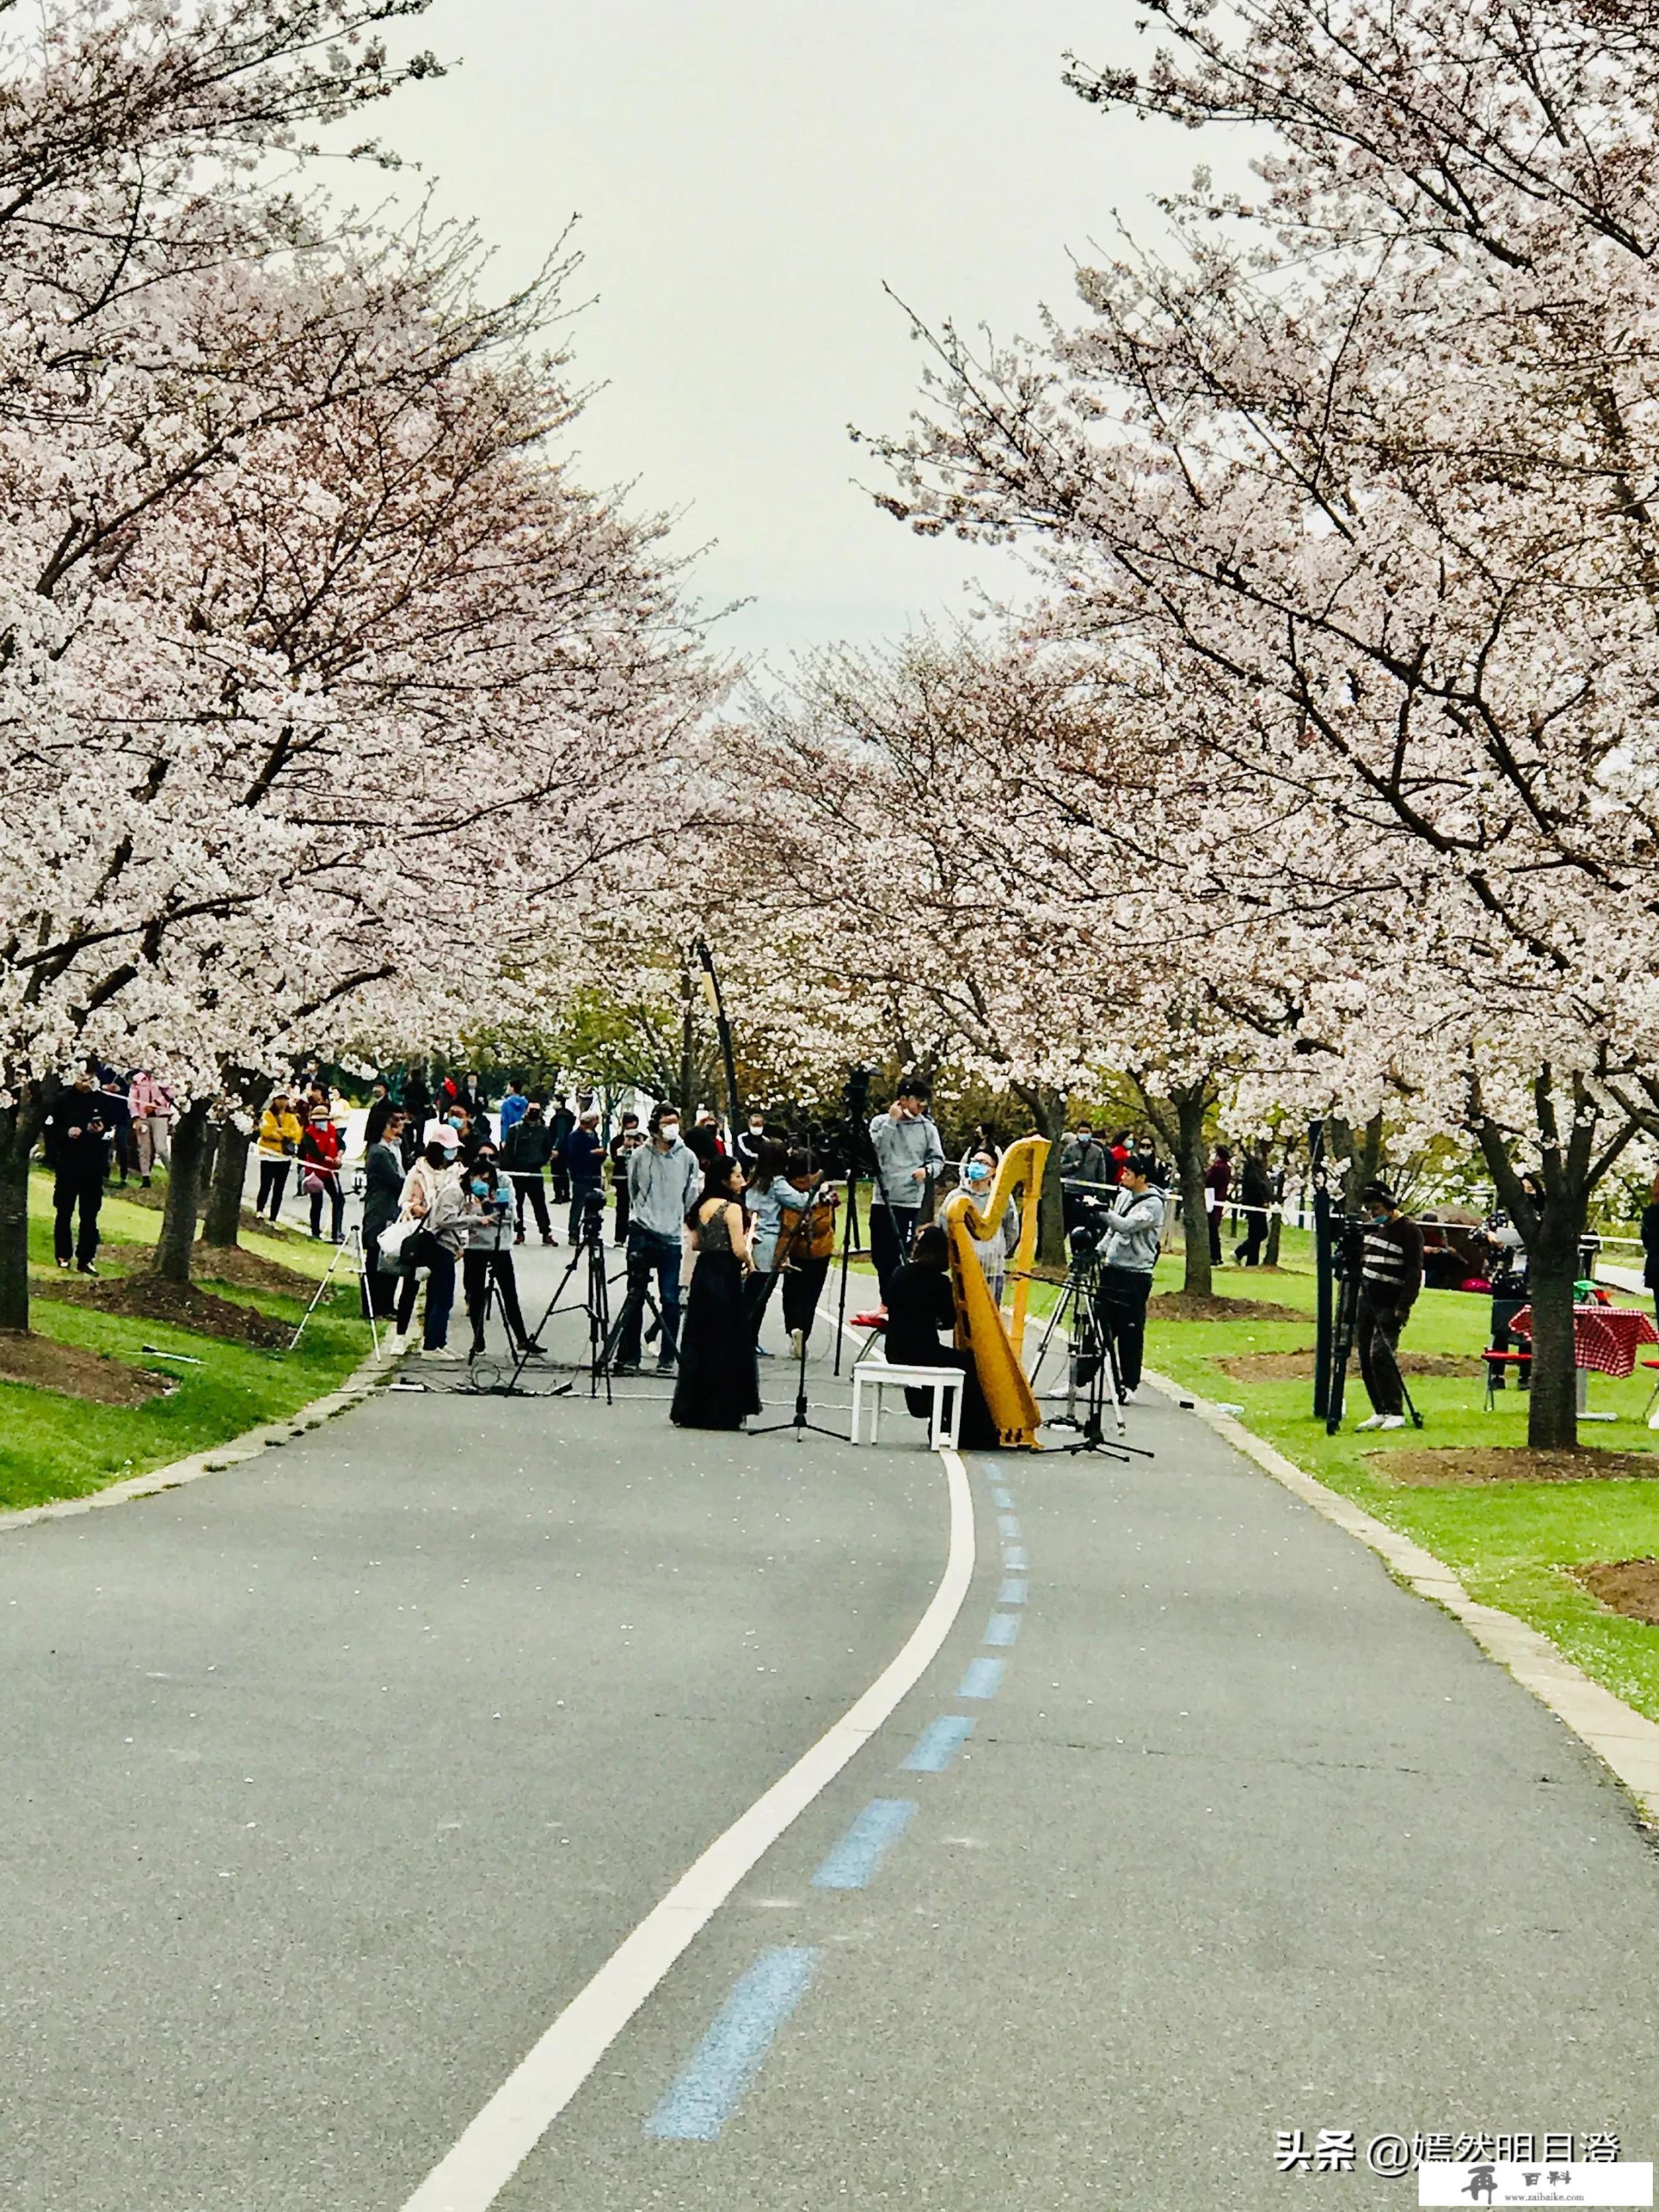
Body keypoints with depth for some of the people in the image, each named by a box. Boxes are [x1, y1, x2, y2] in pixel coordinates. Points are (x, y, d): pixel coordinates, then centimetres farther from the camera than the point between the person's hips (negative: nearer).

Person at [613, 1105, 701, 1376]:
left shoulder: (688, 1157, 3)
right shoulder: (641, 1156, 1)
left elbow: (692, 1196, 10)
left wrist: (684, 1222, 8)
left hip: (672, 1235, 1)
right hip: (642, 1233, -1)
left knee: (670, 1299, 0)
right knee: (635, 1296, 0)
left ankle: (667, 1357, 10)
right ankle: (628, 1357, 4)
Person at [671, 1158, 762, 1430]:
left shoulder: (702, 1207, 10)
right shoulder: (732, 1208, -12)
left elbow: (696, 1243, 14)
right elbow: (739, 1250, -16)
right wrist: (749, 1263, 2)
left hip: (702, 1274, 7)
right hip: (725, 1278, -7)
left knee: (697, 1344, 10)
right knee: (726, 1345, 0)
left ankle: (691, 1410, 13)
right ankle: (721, 1411, 2)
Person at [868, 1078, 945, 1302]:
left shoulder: (927, 1128, 3)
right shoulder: (880, 1122, 5)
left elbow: (938, 1159, 6)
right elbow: (875, 1150, -9)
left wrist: (927, 1170, -14)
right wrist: (891, 1122, -10)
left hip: (911, 1202, -2)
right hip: (882, 1199, 2)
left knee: (901, 1256, -6)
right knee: (881, 1255, 9)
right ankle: (887, 1301, 24)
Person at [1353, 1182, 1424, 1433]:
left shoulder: (1409, 1231, -8)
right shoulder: (1371, 1227, 11)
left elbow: (1414, 1273, -11)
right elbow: (1358, 1261, 20)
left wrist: (1403, 1307, -17)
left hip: (1390, 1305, -7)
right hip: (1366, 1300, 7)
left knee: (1381, 1354, -17)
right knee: (1366, 1358, 5)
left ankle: (1396, 1413, -12)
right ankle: (1380, 1412, 12)